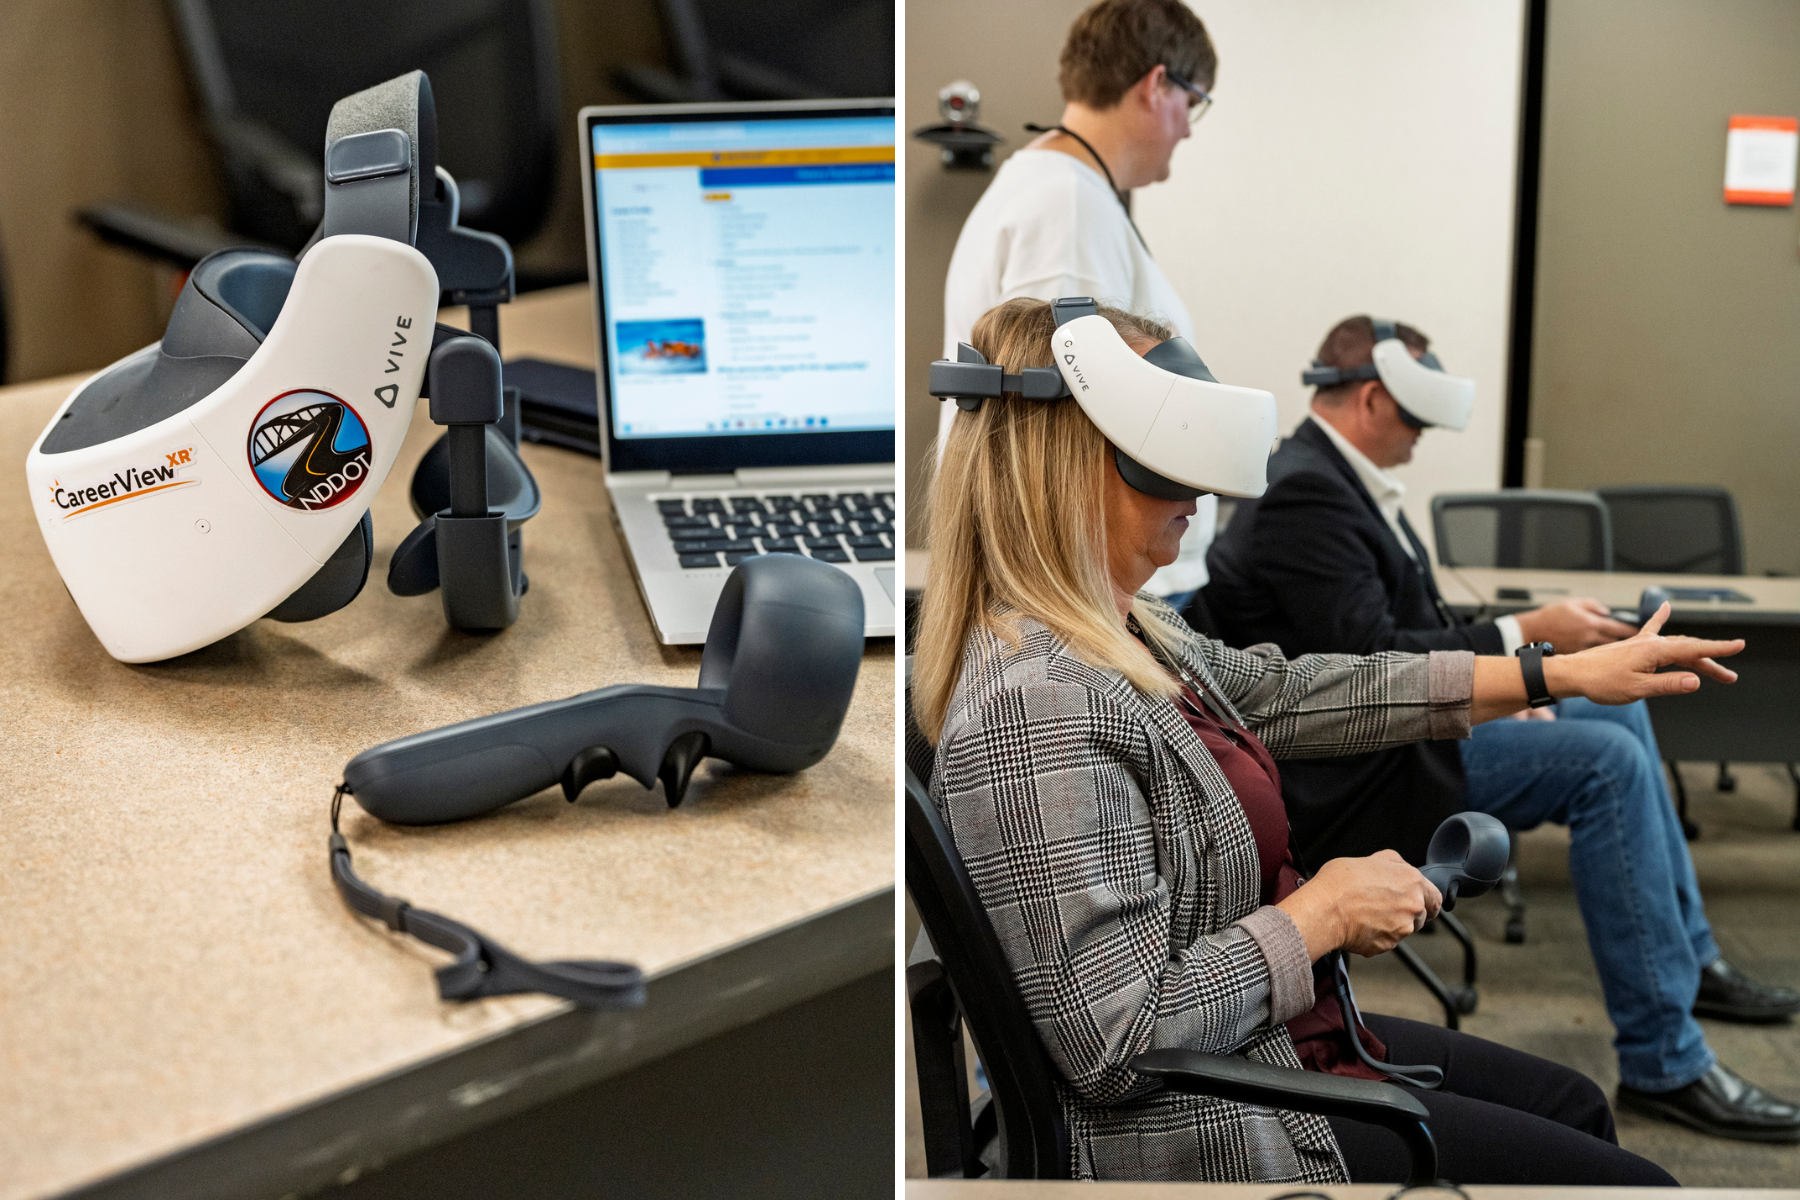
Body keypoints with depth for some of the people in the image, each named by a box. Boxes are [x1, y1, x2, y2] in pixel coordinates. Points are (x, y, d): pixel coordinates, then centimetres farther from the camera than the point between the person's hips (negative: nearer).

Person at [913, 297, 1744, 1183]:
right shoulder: (1035, 710, -30)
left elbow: (1285, 693, 12)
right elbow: (1118, 1041, -31)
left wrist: (1561, 673, 11)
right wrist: (1327, 913, -18)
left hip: (1270, 1039, 10)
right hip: (1211, 1135, -10)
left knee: (1573, 1103, 24)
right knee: (1624, 1180, 2)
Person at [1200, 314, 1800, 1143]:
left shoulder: (1331, 477, 11)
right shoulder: (1304, 492, -21)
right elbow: (1369, 657, -27)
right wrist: (1525, 633, -20)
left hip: (1399, 723, 11)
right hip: (1365, 771, -11)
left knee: (1620, 704, 16)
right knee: (1606, 760, -20)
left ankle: (1689, 959, 24)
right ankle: (1664, 1065, -13)